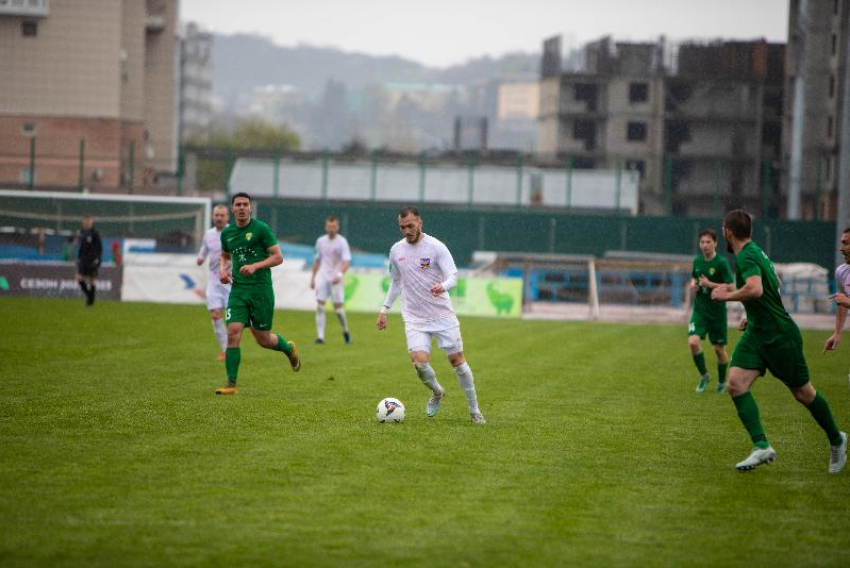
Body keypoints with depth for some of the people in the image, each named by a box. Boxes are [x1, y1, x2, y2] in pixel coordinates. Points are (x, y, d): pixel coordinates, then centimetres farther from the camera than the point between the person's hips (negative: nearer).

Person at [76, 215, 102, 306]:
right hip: (83, 259, 5)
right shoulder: (82, 233, 10)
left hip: (92, 260, -5)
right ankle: (88, 294, 11)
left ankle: (91, 300, 8)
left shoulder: (95, 233, -8)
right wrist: (78, 257, 16)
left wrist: (98, 259, -15)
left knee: (91, 281, -1)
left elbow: (99, 247, -8)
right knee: (79, 278, -6)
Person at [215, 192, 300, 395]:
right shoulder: (227, 233, 8)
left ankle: (289, 349, 38)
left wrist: (255, 266, -21)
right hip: (238, 290, 4)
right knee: (233, 333, -13)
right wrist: (223, 268, 5)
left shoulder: (261, 229, -7)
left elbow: (278, 257, -8)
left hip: (261, 289, -4)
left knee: (263, 339, 4)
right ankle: (231, 384, -10)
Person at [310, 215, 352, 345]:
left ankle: (345, 331, 24)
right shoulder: (320, 241, 8)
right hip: (323, 278, 3)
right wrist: (312, 278, 18)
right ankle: (320, 337, -7)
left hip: (335, 280, -3)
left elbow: (346, 261, -15)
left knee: (338, 307, -2)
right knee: (320, 307, -8)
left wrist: (339, 275, -31)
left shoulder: (342, 242, -7)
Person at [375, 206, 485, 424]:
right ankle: (437, 392, 16)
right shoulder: (396, 250, 6)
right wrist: (384, 309, 18)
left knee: (457, 360, 0)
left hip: (443, 315, -2)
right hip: (414, 318, 2)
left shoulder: (436, 247, -8)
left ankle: (475, 410, 15)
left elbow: (453, 276, -15)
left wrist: (443, 286, -37)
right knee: (419, 362, -17)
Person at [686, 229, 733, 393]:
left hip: (717, 311, -4)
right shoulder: (697, 261, 5)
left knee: (719, 348, 5)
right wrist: (693, 286, 1)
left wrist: (709, 284, -22)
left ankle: (722, 381, 27)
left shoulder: (721, 263, -12)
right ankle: (704, 376, 5)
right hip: (699, 310, 4)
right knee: (693, 341, -16)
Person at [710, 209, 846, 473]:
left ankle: (836, 440, 27)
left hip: (780, 335, -9)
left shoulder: (746, 257, -20)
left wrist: (727, 295, -23)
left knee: (803, 392, 5)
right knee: (736, 383, -10)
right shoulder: (756, 251, 10)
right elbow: (775, 284, 25)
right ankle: (761, 447, -14)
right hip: (756, 333, 9)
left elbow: (755, 289, -38)